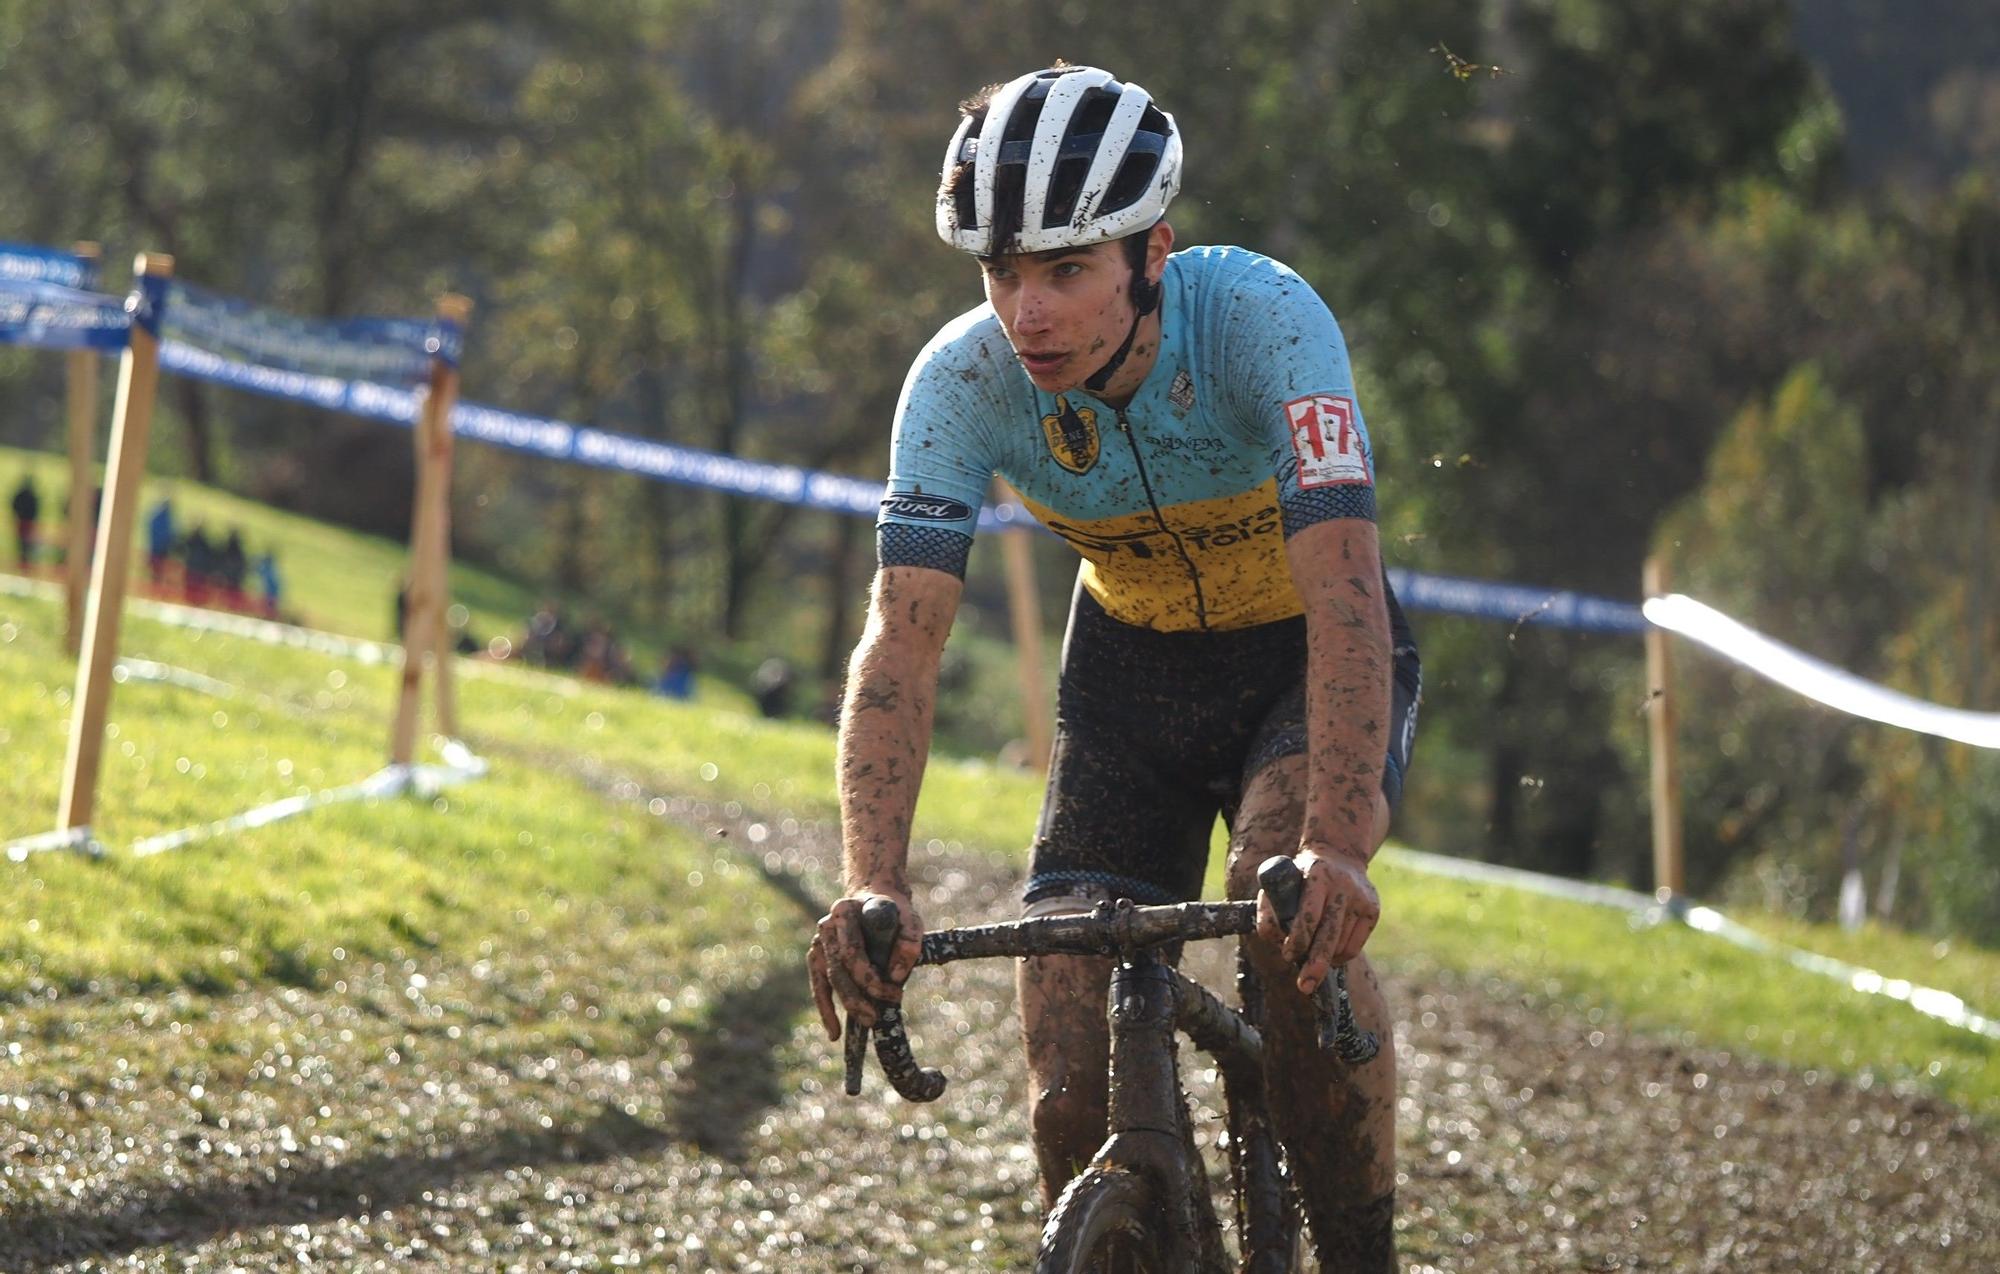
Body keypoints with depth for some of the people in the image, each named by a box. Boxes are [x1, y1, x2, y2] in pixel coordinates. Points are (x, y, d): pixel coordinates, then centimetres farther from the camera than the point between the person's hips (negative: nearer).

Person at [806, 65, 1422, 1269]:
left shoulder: (1261, 316, -32)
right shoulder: (963, 379, -23)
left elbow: (1344, 587, -42)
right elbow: (903, 639, -28)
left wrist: (1335, 844, -56)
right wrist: (873, 887, -44)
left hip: (1307, 660, -3)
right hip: (1132, 670, 3)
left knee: (1293, 909, -35)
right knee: (1076, 1103, -10)